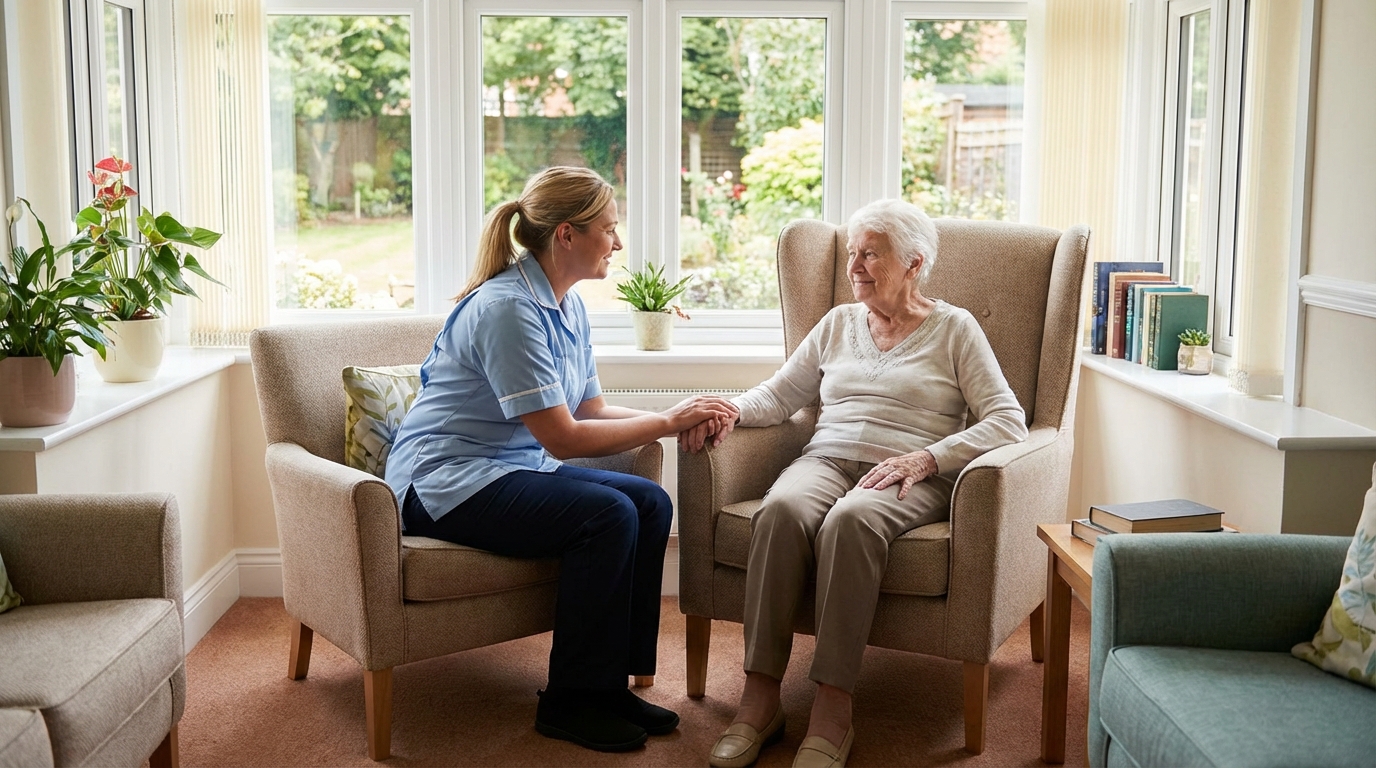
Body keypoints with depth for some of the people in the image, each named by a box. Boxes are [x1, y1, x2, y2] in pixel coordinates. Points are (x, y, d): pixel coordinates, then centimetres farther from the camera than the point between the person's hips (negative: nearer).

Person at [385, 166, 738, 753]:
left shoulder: (566, 306, 8)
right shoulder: (507, 308, -22)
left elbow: (590, 409, 10)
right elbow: (564, 439, -23)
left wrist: (678, 420, -6)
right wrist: (667, 422, -17)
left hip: (513, 467, 9)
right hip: (443, 482, -9)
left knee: (650, 503, -9)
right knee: (607, 515, -26)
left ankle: (610, 682, -1)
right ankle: (571, 701, -11)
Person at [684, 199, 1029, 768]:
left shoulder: (953, 328, 9)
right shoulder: (838, 324, 23)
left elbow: (1008, 422, -1)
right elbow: (778, 396, 22)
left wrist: (927, 458, -15)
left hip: (909, 478, -3)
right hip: (827, 460, 4)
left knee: (849, 521, -39)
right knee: (781, 510, -33)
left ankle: (832, 712, -36)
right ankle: (759, 701, -32)